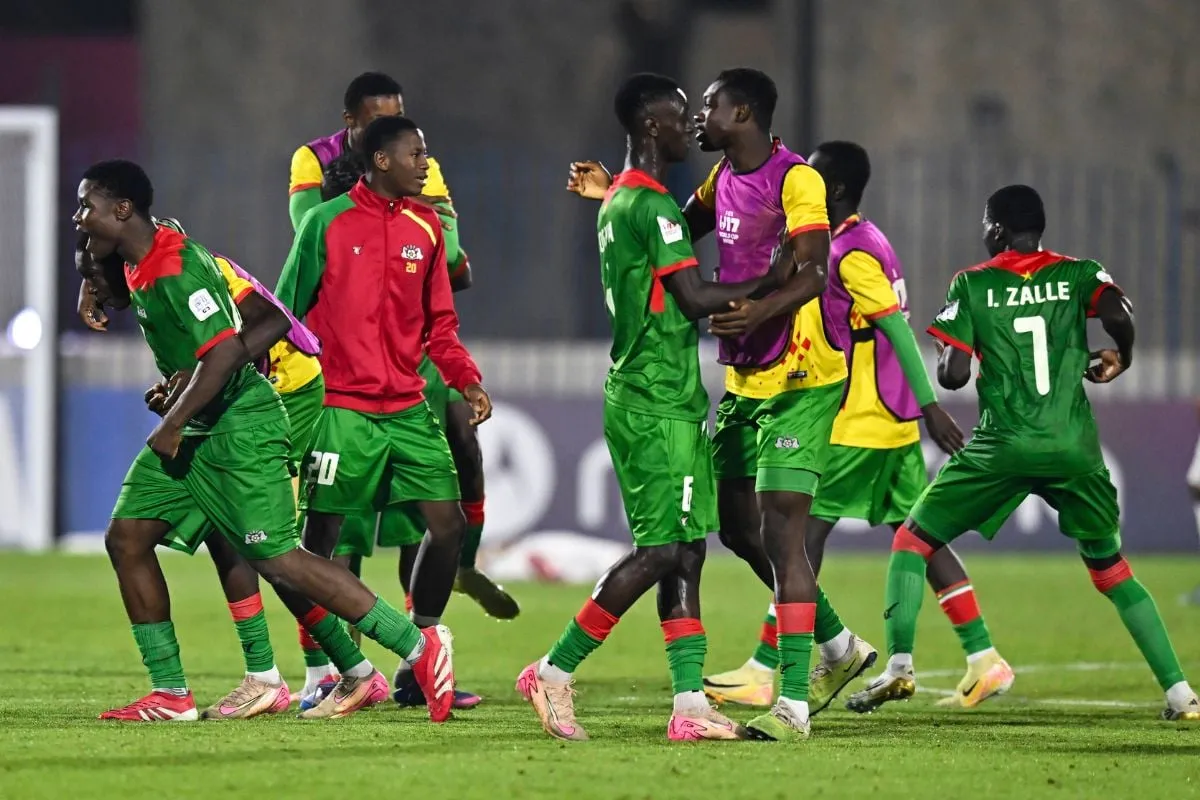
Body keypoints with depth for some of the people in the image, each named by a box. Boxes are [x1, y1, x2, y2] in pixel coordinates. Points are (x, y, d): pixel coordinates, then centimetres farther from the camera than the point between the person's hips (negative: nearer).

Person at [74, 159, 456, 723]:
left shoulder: (178, 269, -21)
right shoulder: (136, 265, 7)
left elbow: (225, 353, -28)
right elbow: (120, 297, 31)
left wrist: (171, 425, -24)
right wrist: (98, 279, 7)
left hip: (240, 426, -10)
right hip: (194, 433, 10)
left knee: (276, 558, -13)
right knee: (126, 537, 5)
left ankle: (419, 647, -8)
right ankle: (170, 694, 9)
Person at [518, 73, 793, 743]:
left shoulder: (617, 202, 17)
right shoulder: (651, 204, -14)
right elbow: (696, 298, -17)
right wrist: (769, 284, -7)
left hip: (652, 399, 10)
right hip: (657, 405, -10)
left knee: (685, 549, 6)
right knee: (662, 548, -9)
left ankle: (690, 705, 2)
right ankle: (555, 673, -3)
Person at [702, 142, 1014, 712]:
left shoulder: (852, 253, -15)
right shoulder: (863, 242, 14)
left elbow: (899, 330, -20)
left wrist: (930, 405, -22)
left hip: (860, 426, -10)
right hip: (894, 424, 10)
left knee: (806, 531, -6)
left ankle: (761, 672, -5)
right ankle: (984, 662, 9)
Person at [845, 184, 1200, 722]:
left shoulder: (973, 285, 5)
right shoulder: (1079, 274, 8)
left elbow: (952, 375, -2)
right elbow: (1118, 314, -12)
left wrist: (950, 360, 21)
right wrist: (1120, 356, 9)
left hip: (1004, 449, -2)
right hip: (1076, 450, 2)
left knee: (912, 541, 12)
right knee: (1111, 568, 18)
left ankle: (899, 663, -7)